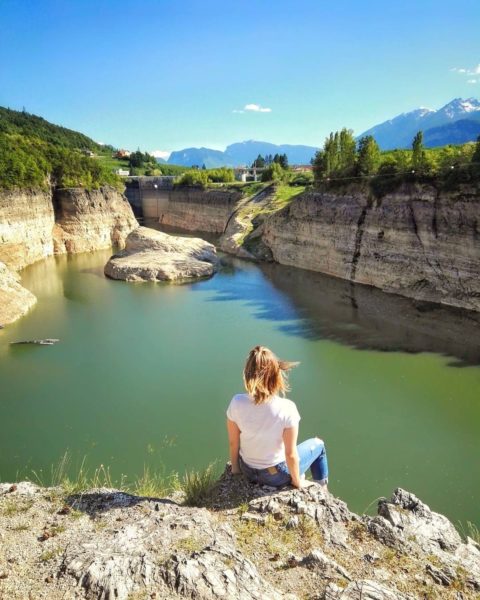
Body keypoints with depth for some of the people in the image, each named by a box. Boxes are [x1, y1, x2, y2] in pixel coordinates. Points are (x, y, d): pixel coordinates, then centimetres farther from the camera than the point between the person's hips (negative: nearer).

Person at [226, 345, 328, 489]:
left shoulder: (237, 403, -23)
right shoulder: (286, 408, -32)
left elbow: (233, 443, -10)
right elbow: (290, 454, -22)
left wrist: (235, 468, 8)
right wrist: (297, 482, -4)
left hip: (247, 471, 4)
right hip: (277, 476, -3)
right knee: (318, 444, 24)